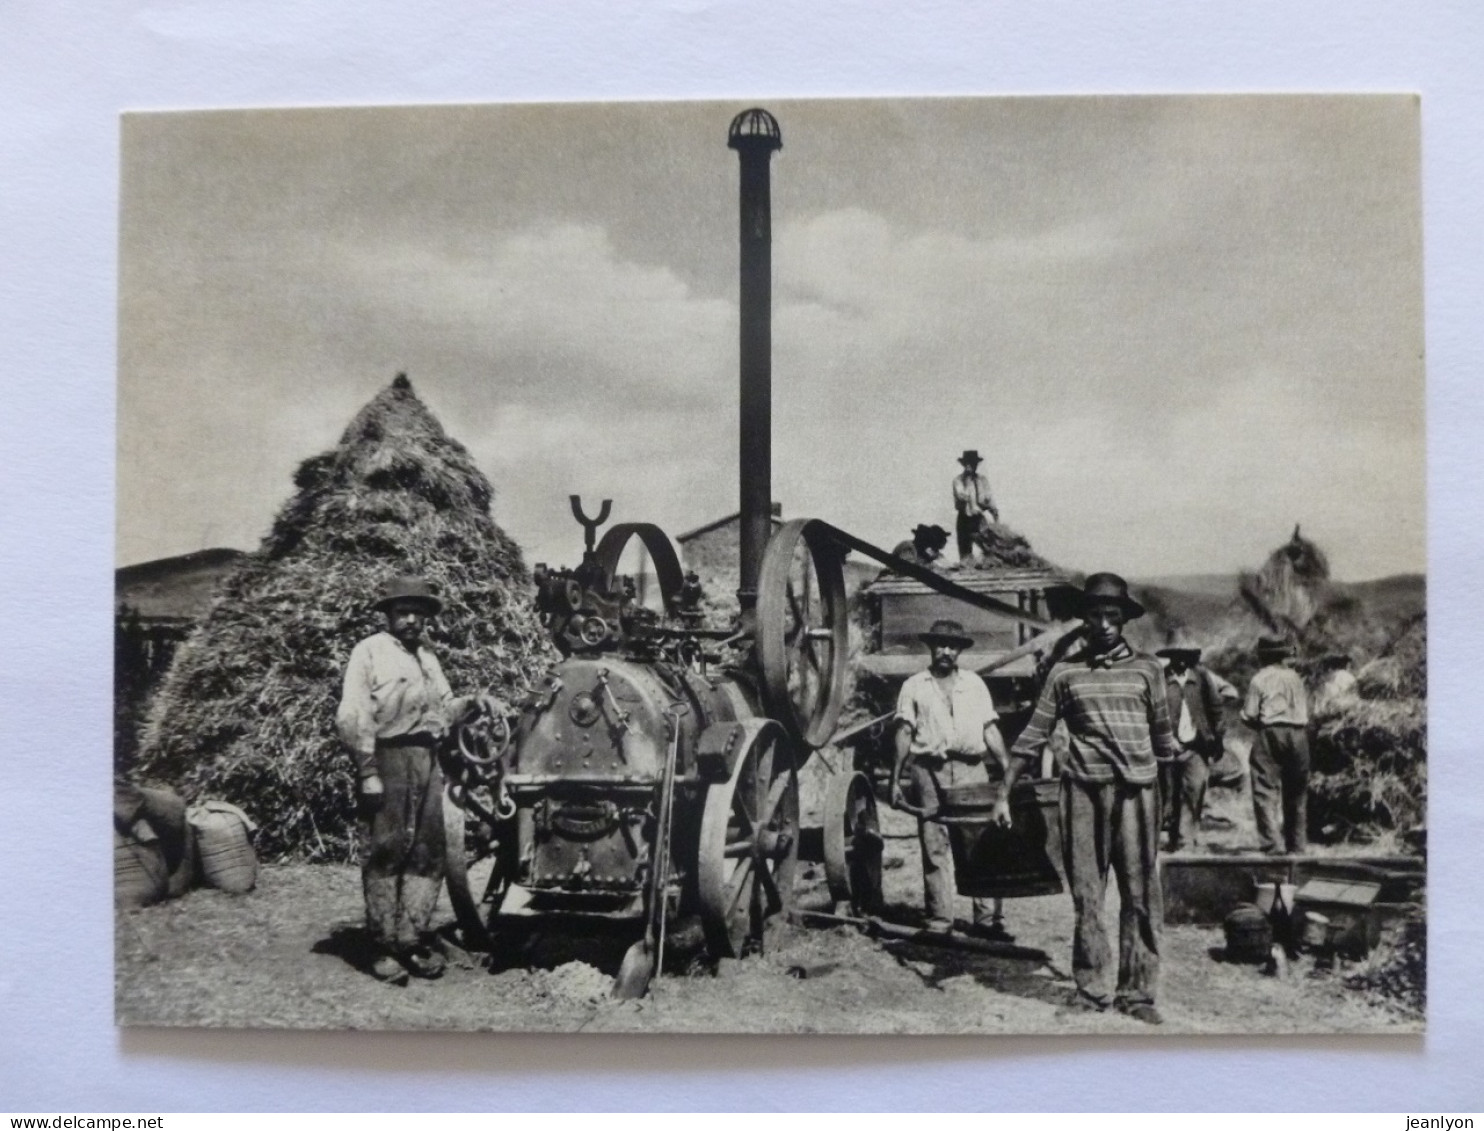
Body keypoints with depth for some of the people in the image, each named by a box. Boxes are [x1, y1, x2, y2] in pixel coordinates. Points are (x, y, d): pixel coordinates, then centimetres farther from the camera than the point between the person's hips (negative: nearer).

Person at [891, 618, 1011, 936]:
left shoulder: (974, 683, 16)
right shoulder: (914, 686, 10)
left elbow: (990, 730, 13)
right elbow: (904, 733, 4)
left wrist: (1009, 770, 4)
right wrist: (895, 779, -3)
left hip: (972, 769, 1)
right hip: (930, 770, -1)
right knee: (934, 847, 0)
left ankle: (986, 917, 2)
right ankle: (939, 919, 6)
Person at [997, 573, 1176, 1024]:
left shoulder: (1146, 668, 8)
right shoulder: (1065, 672, 7)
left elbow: (1161, 733, 15)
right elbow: (1032, 738, 7)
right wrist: (1004, 795, 5)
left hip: (1137, 789, 0)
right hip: (1083, 789, 0)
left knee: (1140, 894, 2)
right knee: (1086, 895, 5)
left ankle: (1137, 991, 12)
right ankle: (1090, 989, 15)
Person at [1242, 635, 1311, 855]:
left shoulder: (1260, 679, -3)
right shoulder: (1294, 677, 10)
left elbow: (1249, 715, -6)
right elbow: (1305, 710, 9)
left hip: (1270, 734, -5)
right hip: (1298, 733, 5)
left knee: (1266, 790, -3)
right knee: (1296, 790, 14)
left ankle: (1273, 843, -11)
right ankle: (1297, 842, 21)